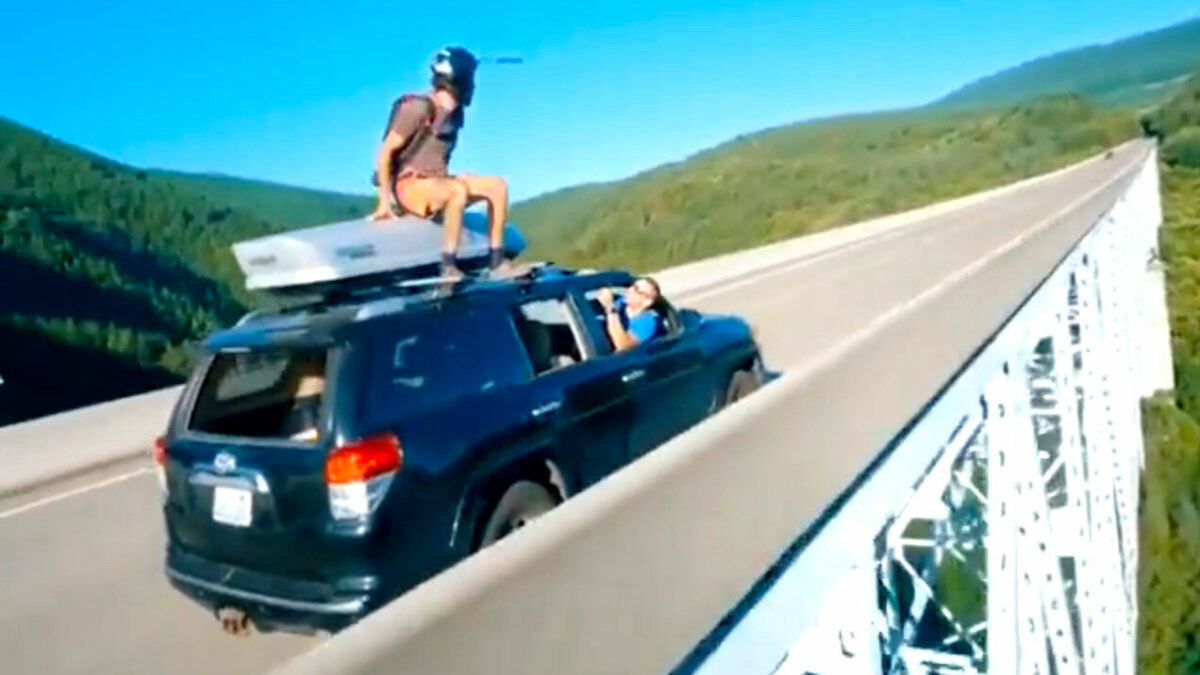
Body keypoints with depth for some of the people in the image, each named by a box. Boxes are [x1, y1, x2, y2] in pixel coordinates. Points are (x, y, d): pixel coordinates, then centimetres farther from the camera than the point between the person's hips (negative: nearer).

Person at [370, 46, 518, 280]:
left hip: (439, 181, 8)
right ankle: (448, 265, -33)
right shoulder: (420, 108, -14)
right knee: (459, 190, -36)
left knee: (497, 185, -9)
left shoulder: (455, 112, 9)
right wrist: (385, 201, -16)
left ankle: (496, 259, -11)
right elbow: (386, 151, -14)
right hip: (410, 185, -8)